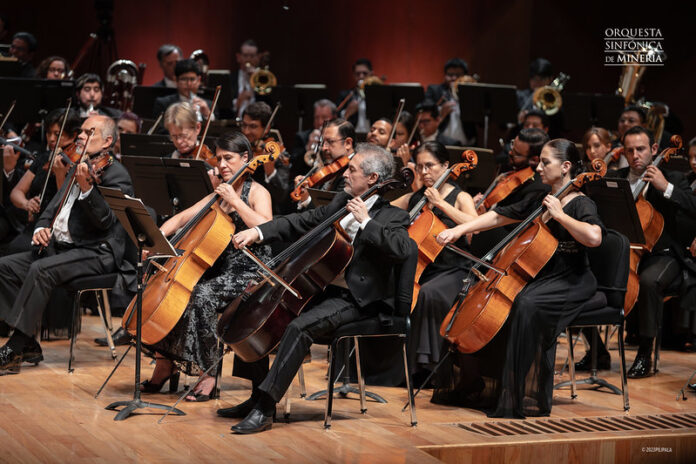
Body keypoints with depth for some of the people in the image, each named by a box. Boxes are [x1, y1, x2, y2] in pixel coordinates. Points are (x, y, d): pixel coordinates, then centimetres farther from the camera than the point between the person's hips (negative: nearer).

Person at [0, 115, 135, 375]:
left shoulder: (115, 174, -7)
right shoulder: (79, 169, 20)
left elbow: (105, 221, -20)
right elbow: (53, 207, 24)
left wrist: (86, 188, -34)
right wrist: (41, 227, 2)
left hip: (97, 253, -9)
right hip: (61, 246, 9)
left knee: (40, 270, -32)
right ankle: (29, 345, -5)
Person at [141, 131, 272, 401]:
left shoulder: (257, 193, -5)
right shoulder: (218, 194, 17)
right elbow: (183, 218, 16)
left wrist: (235, 201, -22)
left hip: (249, 274, -7)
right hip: (221, 270, 7)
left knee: (201, 294, -31)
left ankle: (208, 373, -23)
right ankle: (165, 365, -5)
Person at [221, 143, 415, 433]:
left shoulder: (391, 216, -11)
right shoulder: (342, 203, 12)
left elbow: (404, 249, -30)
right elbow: (304, 222, 15)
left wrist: (366, 222, -25)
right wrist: (258, 232, 2)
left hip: (358, 299, -9)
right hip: (325, 288, 9)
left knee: (299, 327, -31)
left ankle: (265, 409, -29)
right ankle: (256, 398, 5)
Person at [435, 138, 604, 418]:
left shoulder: (581, 204, -8)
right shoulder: (539, 201, 15)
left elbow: (594, 237, -29)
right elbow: (498, 217, 17)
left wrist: (559, 215, -20)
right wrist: (459, 230, 7)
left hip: (571, 282, -8)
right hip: (540, 277, 8)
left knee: (527, 304, -33)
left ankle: (521, 399, -30)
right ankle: (486, 386, -2)